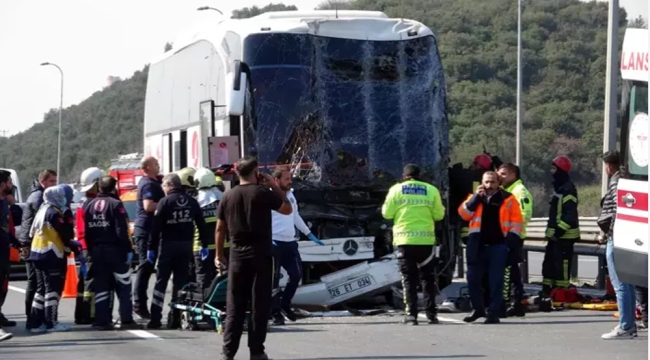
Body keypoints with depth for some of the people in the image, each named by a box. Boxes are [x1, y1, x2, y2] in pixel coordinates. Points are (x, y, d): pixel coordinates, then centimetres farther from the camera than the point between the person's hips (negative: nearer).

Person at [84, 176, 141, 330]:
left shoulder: (89, 205, 10)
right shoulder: (115, 204, -10)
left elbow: (87, 231, 8)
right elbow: (122, 231, -17)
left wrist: (91, 250, 12)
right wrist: (128, 249, -13)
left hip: (97, 250, 6)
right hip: (114, 250, -6)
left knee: (101, 286, 8)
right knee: (124, 285, -1)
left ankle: (102, 320, 5)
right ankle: (126, 320, -6)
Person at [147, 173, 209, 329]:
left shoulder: (165, 202, -8)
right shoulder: (192, 202, 6)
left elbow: (156, 227, -11)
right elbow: (201, 224, 7)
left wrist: (151, 248, -7)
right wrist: (204, 245, 12)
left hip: (168, 245, -4)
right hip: (186, 246, 4)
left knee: (161, 282, 1)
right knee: (181, 281, 8)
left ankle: (155, 319, -4)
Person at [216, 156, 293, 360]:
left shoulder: (228, 196, 6)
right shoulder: (262, 193, -7)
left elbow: (220, 229, 8)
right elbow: (287, 209, 3)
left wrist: (219, 255, 16)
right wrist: (274, 186, 9)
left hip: (237, 256, 4)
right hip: (260, 254, -4)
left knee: (234, 305, 6)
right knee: (259, 305, 1)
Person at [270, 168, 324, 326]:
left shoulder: (290, 195, 13)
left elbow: (296, 217, 24)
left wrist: (310, 235, 24)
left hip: (290, 242, 7)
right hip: (274, 243, -7)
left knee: (296, 275, 8)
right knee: (274, 279, -1)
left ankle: (285, 304, 25)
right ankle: (276, 312, 4)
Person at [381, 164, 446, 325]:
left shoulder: (396, 190, 0)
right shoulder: (431, 190, 2)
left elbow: (387, 213, 2)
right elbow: (439, 215, 4)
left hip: (404, 240, 0)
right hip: (426, 240, 0)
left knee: (409, 279, 4)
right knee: (428, 278, 10)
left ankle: (411, 315, -3)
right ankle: (431, 314, 6)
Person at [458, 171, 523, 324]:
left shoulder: (508, 199, 2)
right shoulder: (475, 198, 11)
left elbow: (517, 221, 0)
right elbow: (463, 214, -4)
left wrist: (511, 240, -10)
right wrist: (476, 197, -10)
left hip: (498, 246, -3)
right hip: (477, 246, 3)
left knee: (496, 281, -4)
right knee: (473, 278, 6)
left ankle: (493, 313, 0)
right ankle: (478, 309, 23)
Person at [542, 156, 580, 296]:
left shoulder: (568, 189, -16)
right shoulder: (559, 187, 18)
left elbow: (570, 214, -23)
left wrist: (560, 230, -25)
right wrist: (552, 230, 23)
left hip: (565, 234, -11)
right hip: (556, 233, 11)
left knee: (562, 264, -9)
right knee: (549, 262, 13)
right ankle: (547, 290, 19)